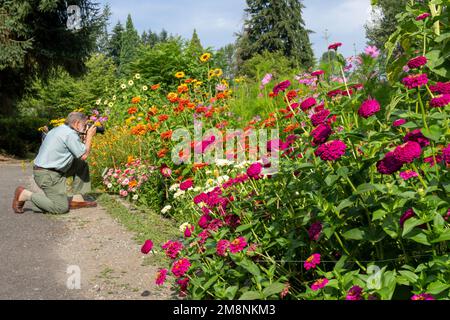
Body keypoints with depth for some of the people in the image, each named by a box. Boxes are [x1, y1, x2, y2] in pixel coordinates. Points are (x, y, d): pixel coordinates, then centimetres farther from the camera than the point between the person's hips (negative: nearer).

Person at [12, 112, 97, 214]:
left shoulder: (60, 129, 13)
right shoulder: (70, 134, -17)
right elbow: (84, 155, -14)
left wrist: (85, 139, 13)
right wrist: (89, 136, -3)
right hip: (47, 174, -10)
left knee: (82, 165, 14)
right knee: (62, 207, -11)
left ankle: (77, 199, 12)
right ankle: (24, 194, -3)